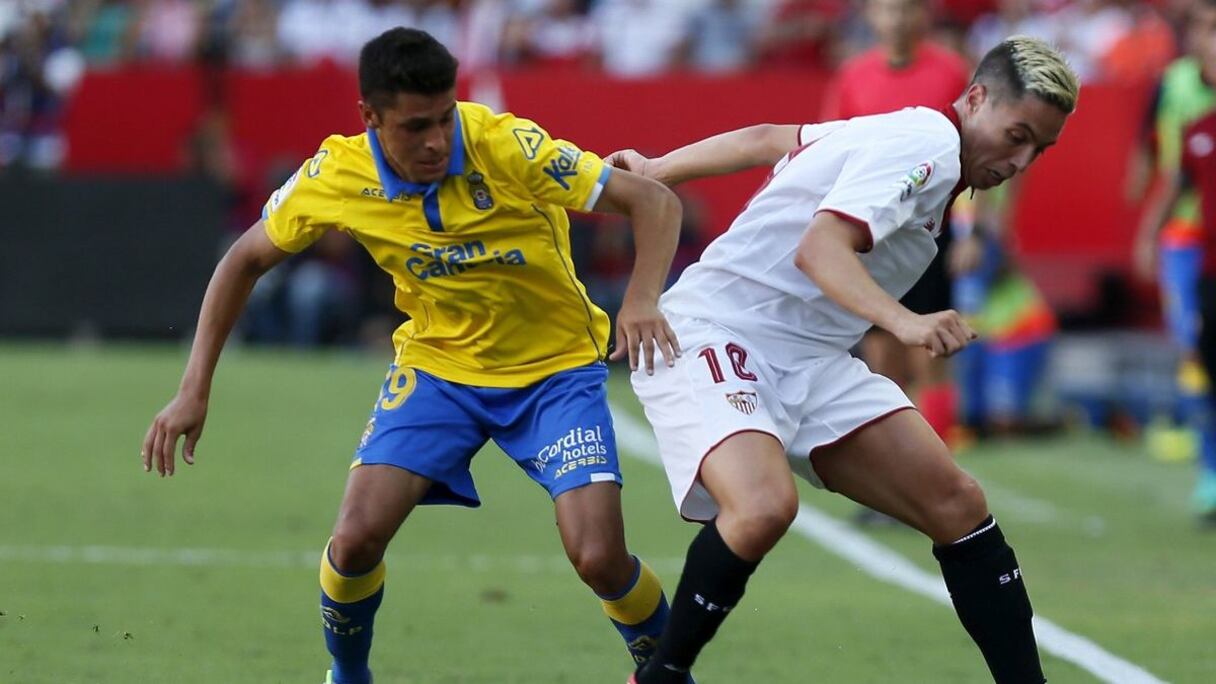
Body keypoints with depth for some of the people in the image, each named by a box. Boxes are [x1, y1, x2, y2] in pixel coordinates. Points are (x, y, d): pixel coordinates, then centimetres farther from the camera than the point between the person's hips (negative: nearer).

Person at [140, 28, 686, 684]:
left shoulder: (505, 146, -27)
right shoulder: (335, 175, -17)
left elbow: (655, 201, -24)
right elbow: (245, 261, 0)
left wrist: (641, 302, -41)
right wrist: (194, 390, -5)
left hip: (555, 366, -2)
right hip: (438, 364, 2)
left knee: (600, 558, -19)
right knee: (356, 537, -16)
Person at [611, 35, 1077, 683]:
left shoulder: (908, 134, 14)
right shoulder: (928, 145, -15)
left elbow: (764, 139, 22)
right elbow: (819, 248, -29)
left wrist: (653, 170, 31)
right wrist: (902, 322, -43)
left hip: (810, 360, 10)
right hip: (714, 337, -10)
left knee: (958, 507, -3)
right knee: (764, 507, -35)